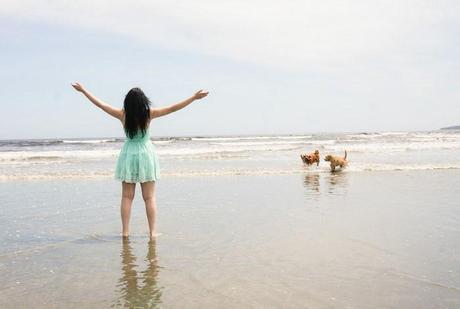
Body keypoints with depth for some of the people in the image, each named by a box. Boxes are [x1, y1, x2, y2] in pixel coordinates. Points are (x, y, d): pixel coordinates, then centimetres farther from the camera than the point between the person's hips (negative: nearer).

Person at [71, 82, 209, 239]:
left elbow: (100, 104, -1)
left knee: (127, 197, 8)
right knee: (149, 197, 4)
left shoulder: (123, 114, -9)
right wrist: (194, 97, -6)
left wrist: (83, 90, 11)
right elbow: (173, 108, -11)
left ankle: (125, 231, 9)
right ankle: (152, 232, 3)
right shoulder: (149, 113, -13)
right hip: (146, 155, -1)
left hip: (128, 155, 1)